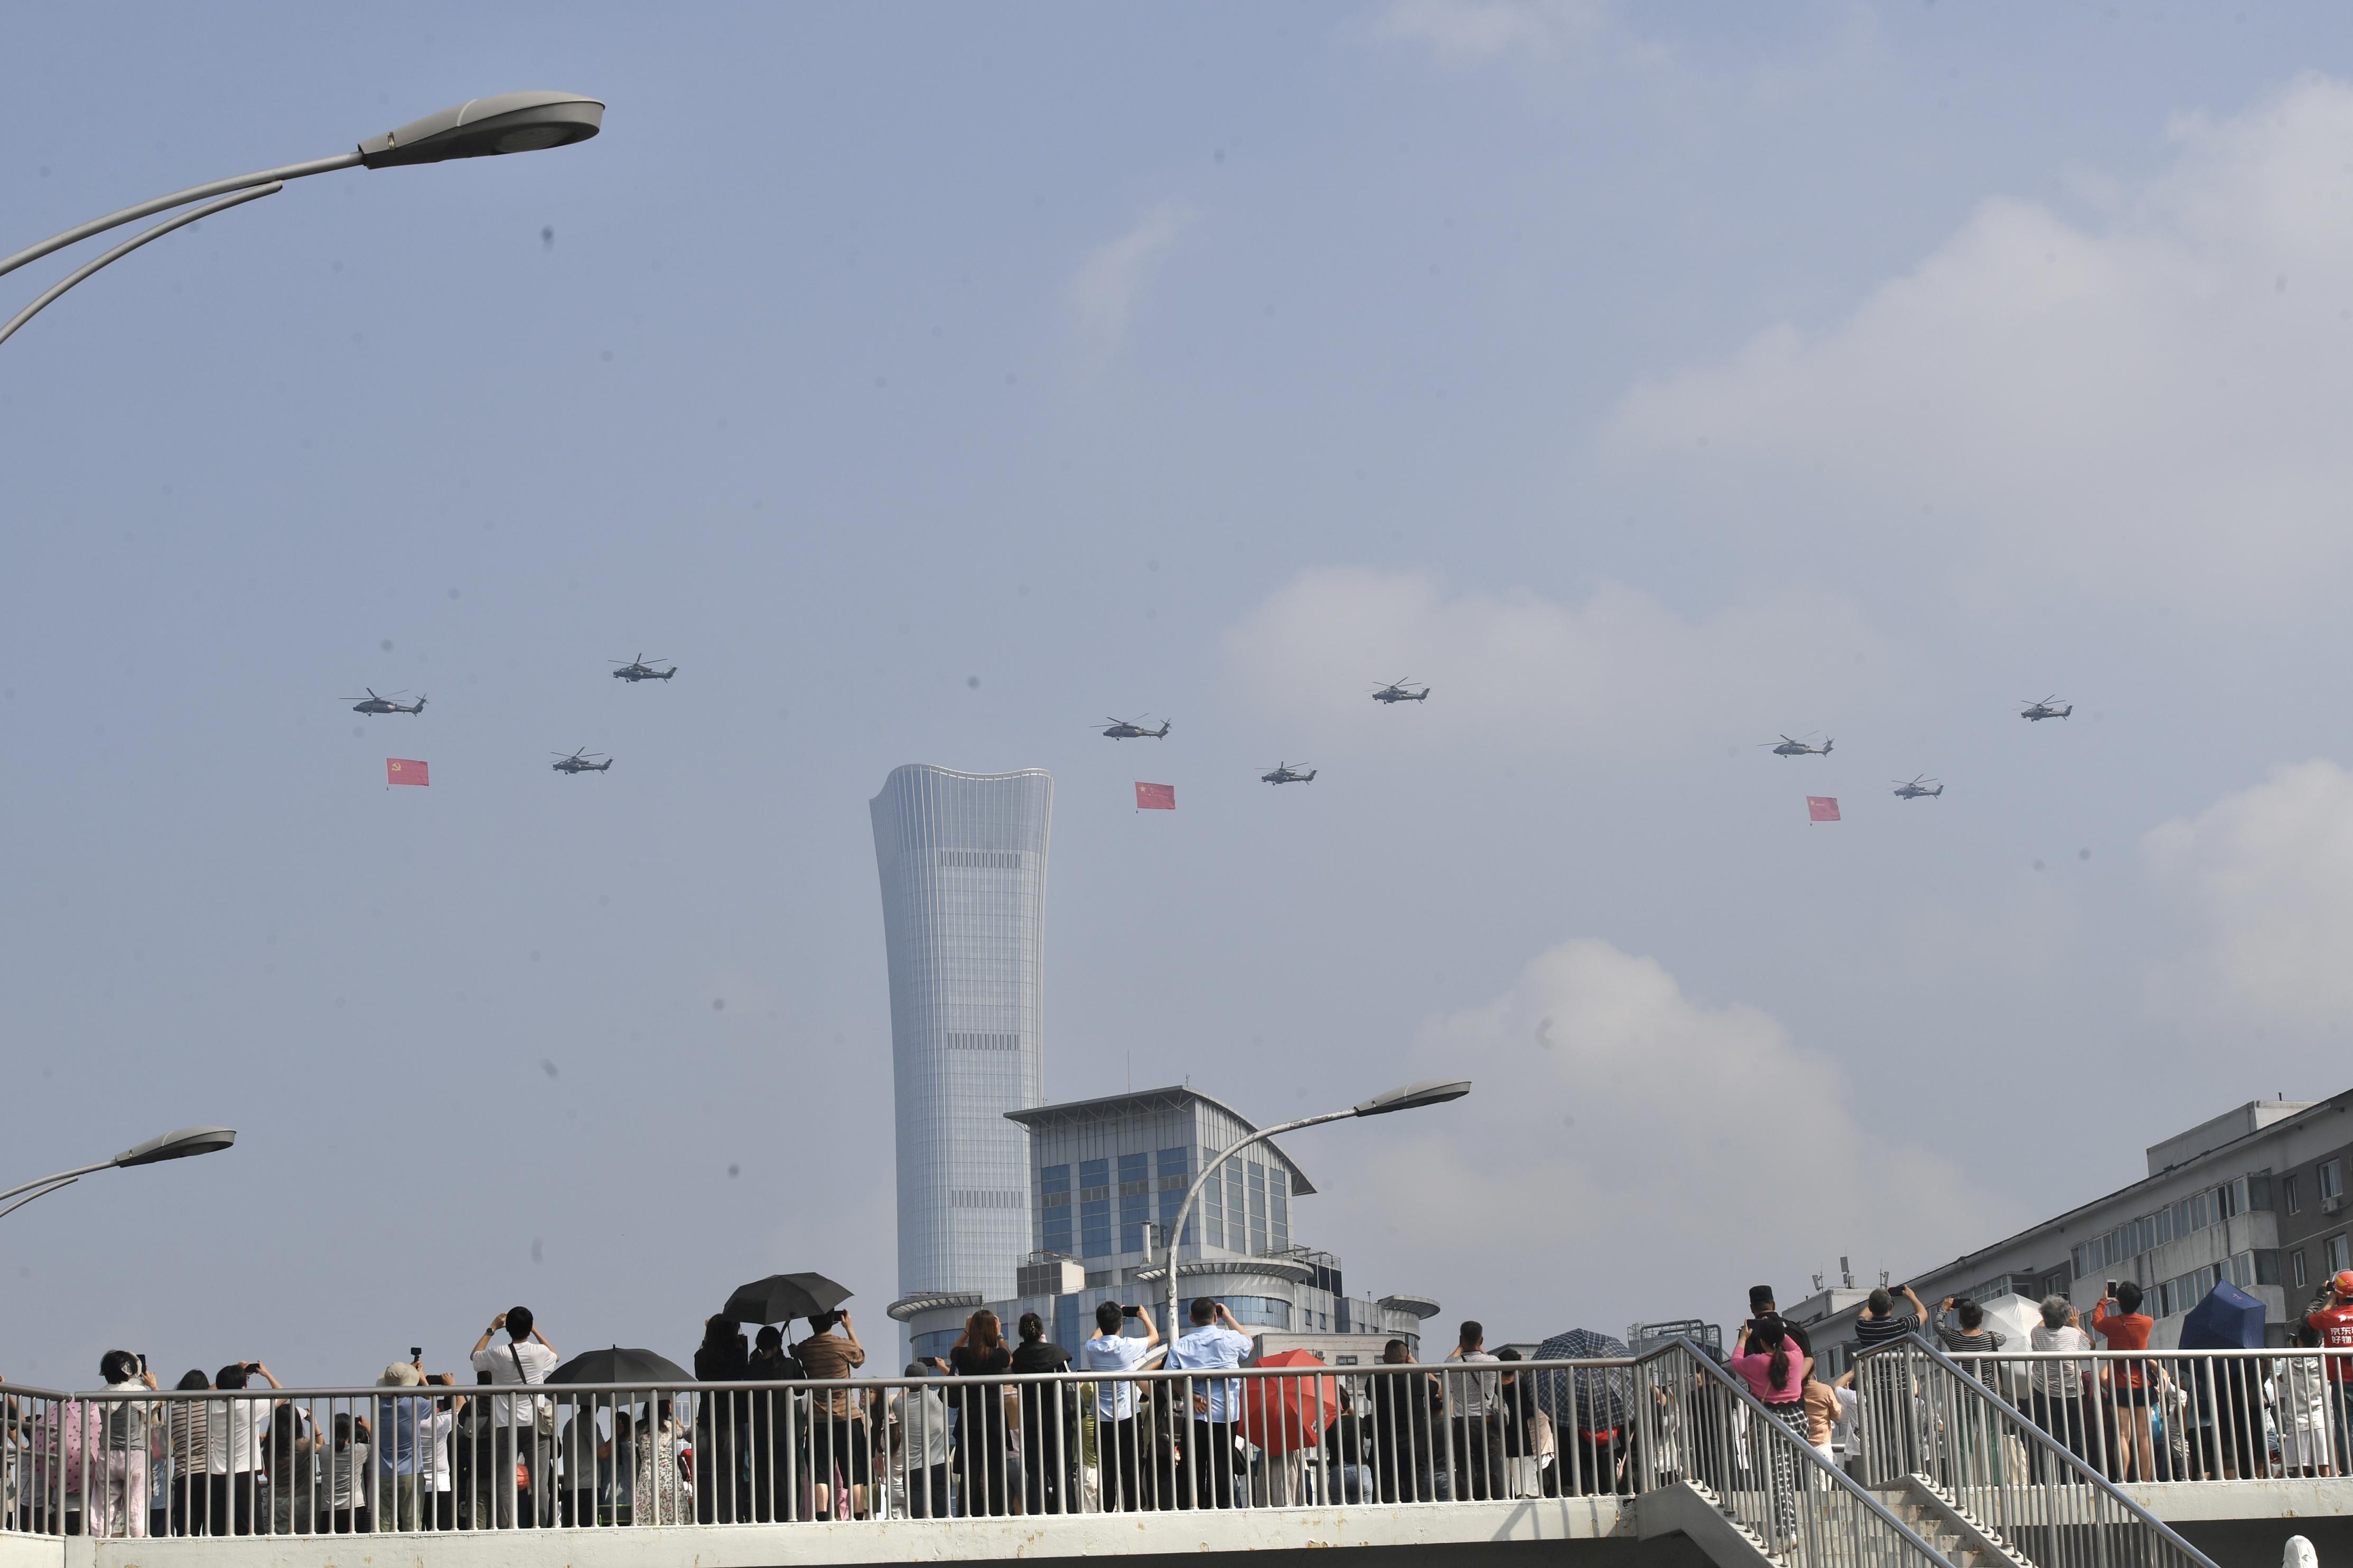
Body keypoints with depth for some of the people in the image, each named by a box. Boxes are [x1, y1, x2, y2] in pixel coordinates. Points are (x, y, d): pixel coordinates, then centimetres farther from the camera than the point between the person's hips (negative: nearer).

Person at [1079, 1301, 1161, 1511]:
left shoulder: (1092, 1349, -3)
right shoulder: (1127, 1347, -12)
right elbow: (1154, 1337, 7)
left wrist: (1108, 1321, 35)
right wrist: (1145, 1317, 24)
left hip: (1102, 1421, 3)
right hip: (1127, 1418, -3)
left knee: (1106, 1470, 5)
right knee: (1131, 1470, 3)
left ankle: (1107, 1511, 4)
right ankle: (1132, 1510, 3)